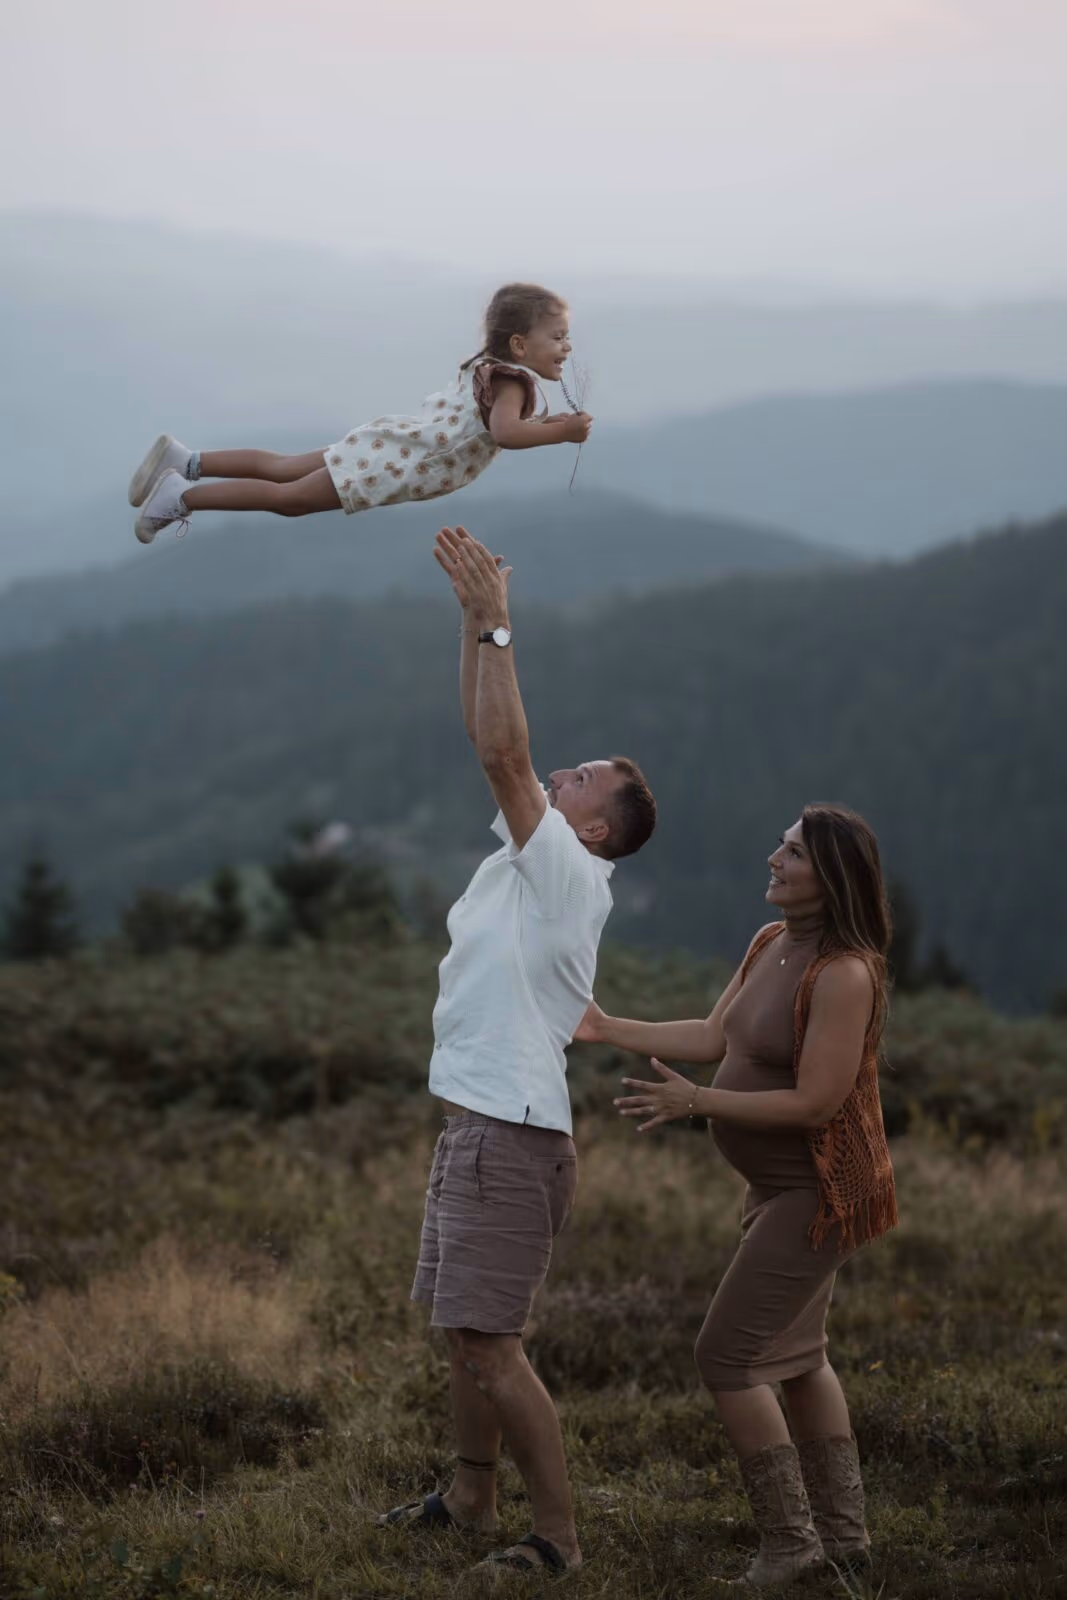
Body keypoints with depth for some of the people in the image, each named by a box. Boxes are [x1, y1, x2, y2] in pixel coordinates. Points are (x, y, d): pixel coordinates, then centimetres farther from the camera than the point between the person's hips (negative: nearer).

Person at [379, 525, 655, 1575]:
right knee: (460, 1328, 18)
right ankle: (471, 1497, 31)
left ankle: (559, 1532, -6)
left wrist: (497, 627, -17)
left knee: (488, 1340, -11)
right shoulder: (524, 856, 12)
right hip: (472, 1122, 10)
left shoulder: (571, 876, -12)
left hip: (512, 1132, -10)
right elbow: (492, 745, 14)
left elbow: (504, 754, -20)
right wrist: (474, 618, 9)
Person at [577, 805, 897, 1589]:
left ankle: (789, 1540, 3)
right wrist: (607, 1028, 7)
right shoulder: (771, 943, 2)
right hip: (785, 1182, 10)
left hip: (820, 1190, -10)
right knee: (795, 1352, 21)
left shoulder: (843, 973, -27)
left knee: (728, 1355, -6)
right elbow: (713, 1037, 9)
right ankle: (844, 1536, 31)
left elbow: (816, 1103, -27)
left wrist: (695, 1101, -26)